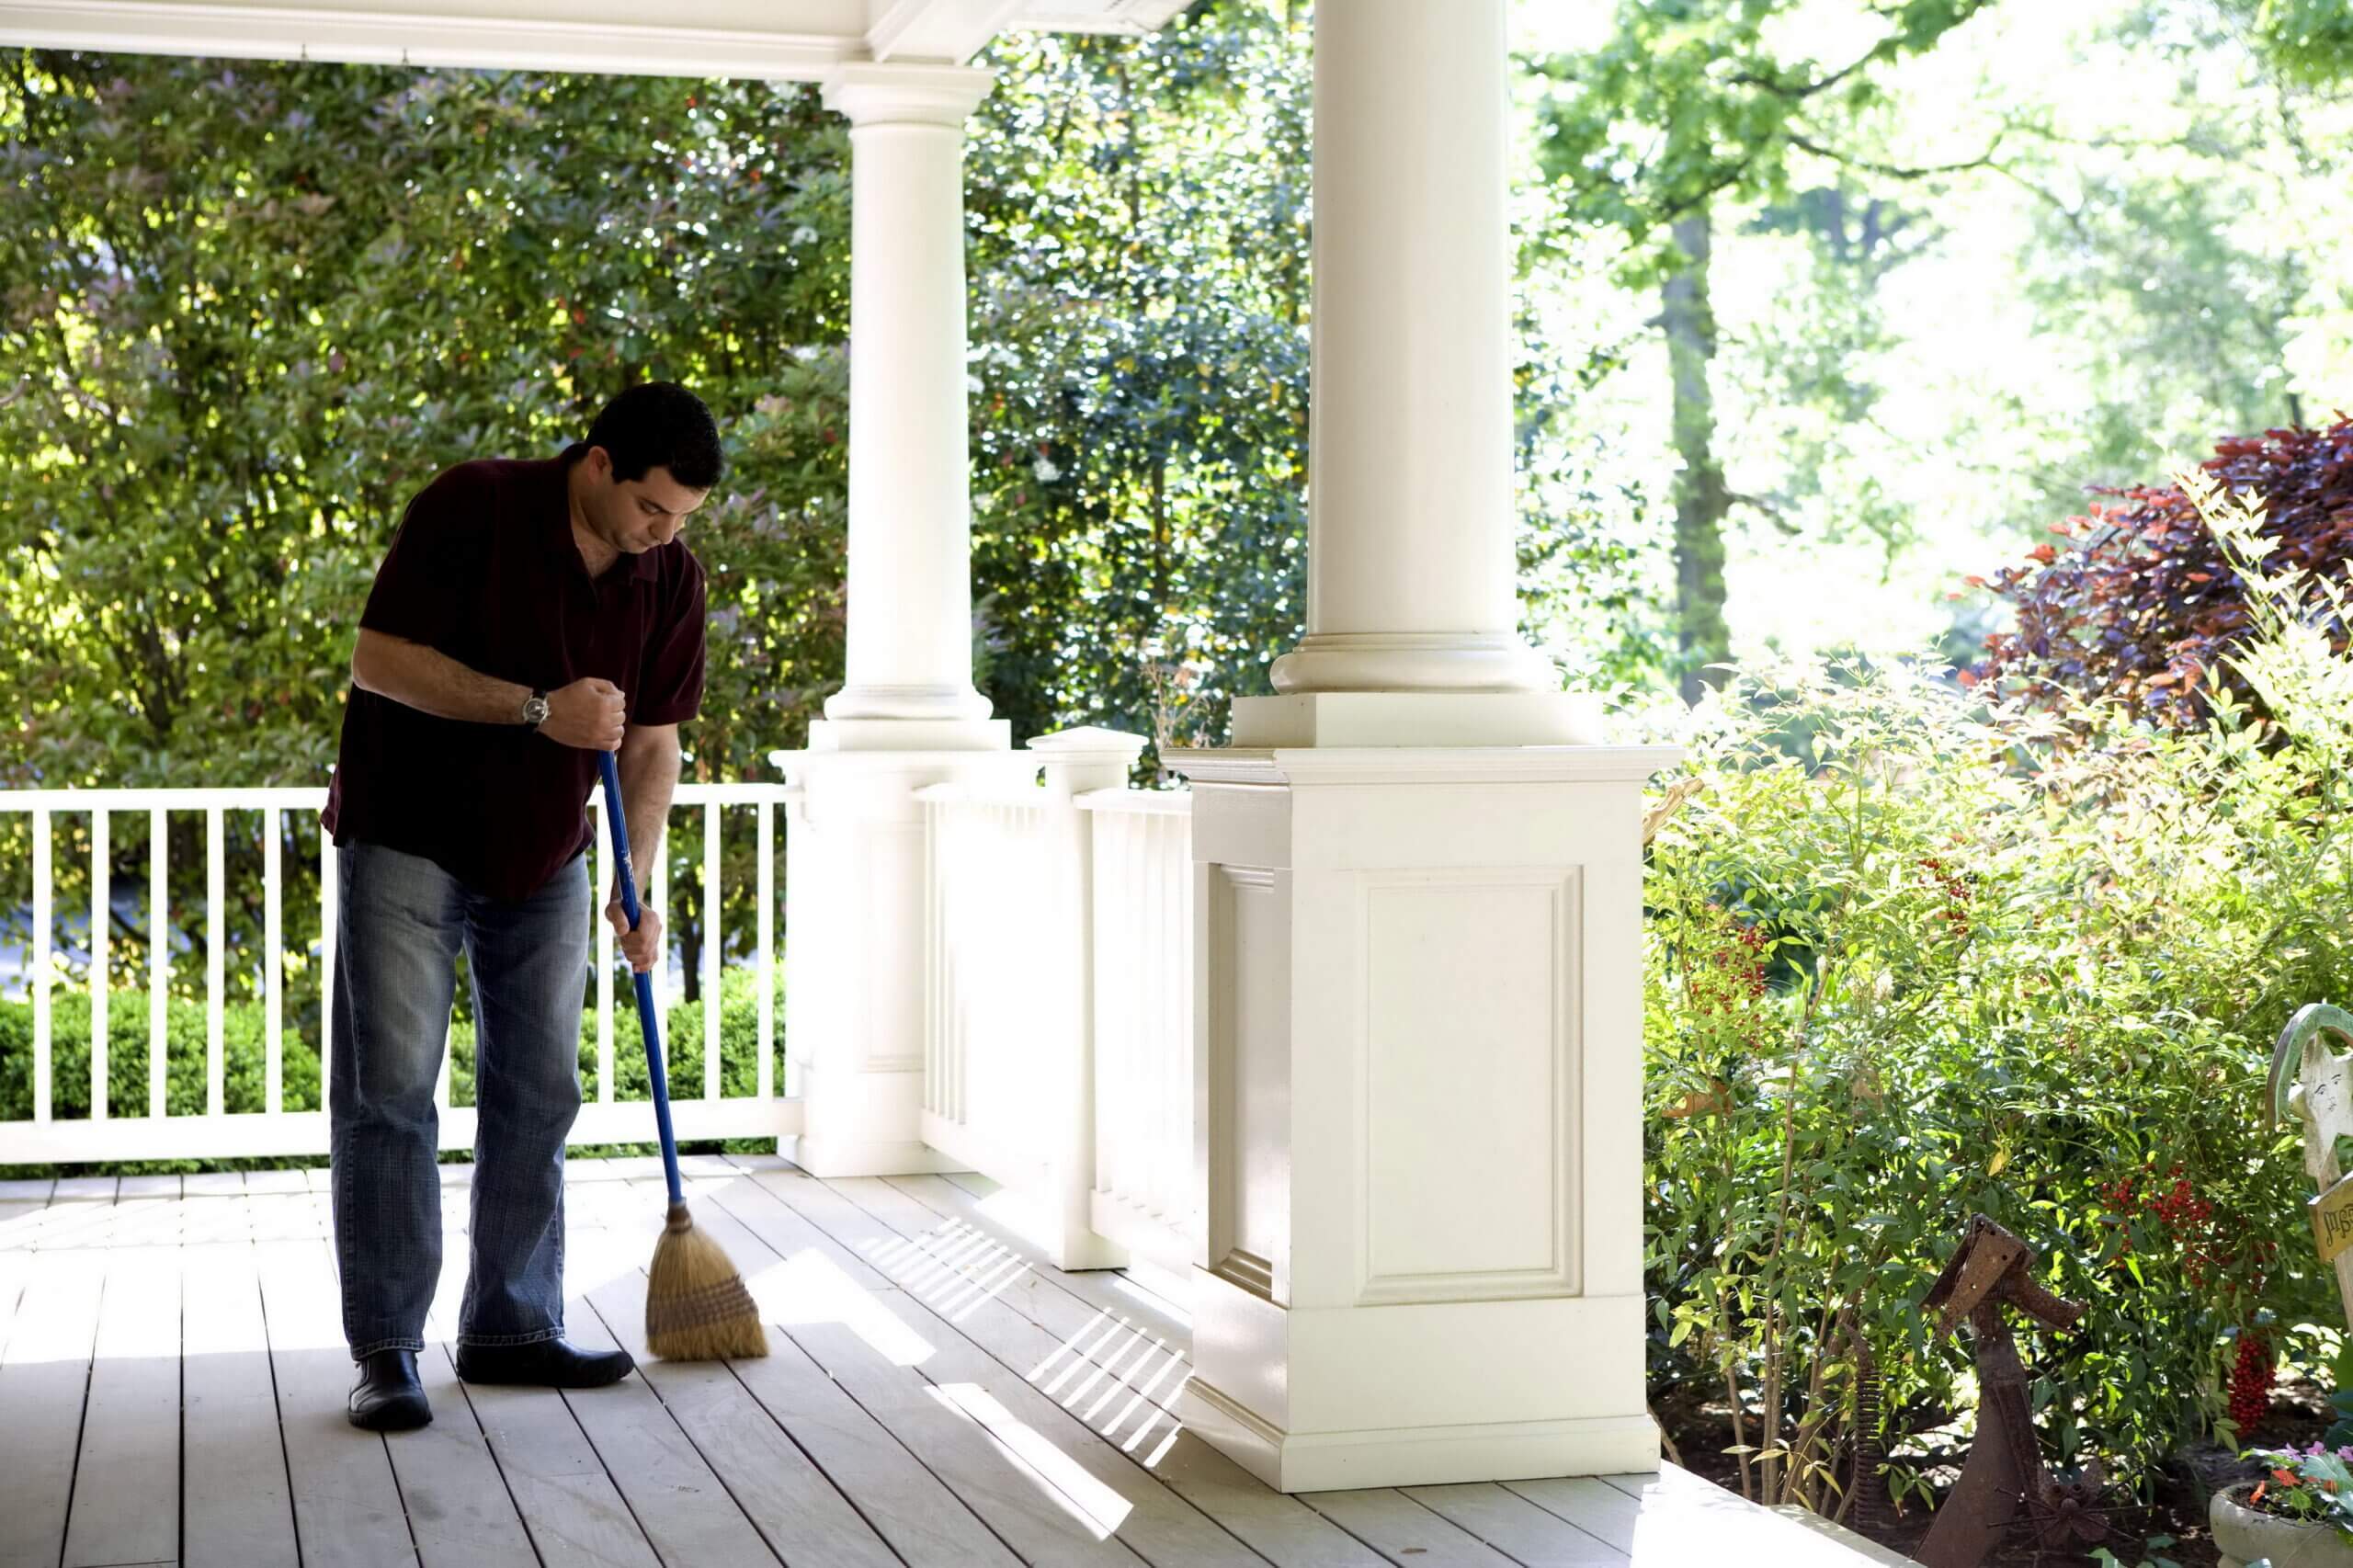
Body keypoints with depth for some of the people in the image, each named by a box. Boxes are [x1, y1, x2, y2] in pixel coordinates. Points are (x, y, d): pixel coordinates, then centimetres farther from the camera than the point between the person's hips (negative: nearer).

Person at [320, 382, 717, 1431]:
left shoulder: (671, 577, -4)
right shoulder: (472, 510, -19)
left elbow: (651, 741, 2)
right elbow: (379, 659, -21)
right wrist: (539, 708, -28)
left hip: (545, 861, 5)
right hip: (408, 841, -5)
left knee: (536, 1096, 7)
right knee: (389, 1090, -6)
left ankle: (511, 1328, 17)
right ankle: (386, 1350, -2)